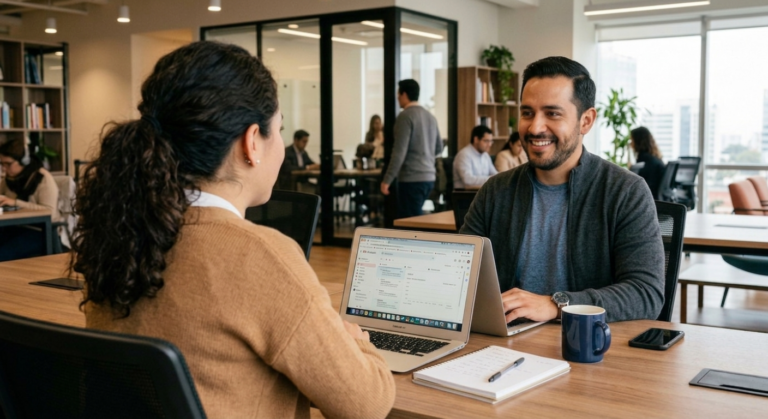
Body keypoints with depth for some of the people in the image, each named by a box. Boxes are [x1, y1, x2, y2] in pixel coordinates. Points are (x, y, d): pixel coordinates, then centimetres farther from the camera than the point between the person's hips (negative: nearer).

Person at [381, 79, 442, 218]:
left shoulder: (405, 116, -11)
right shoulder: (430, 116, 12)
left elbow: (399, 152, -17)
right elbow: (439, 148, 20)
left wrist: (387, 180, -15)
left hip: (412, 179, -8)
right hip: (429, 177, 8)